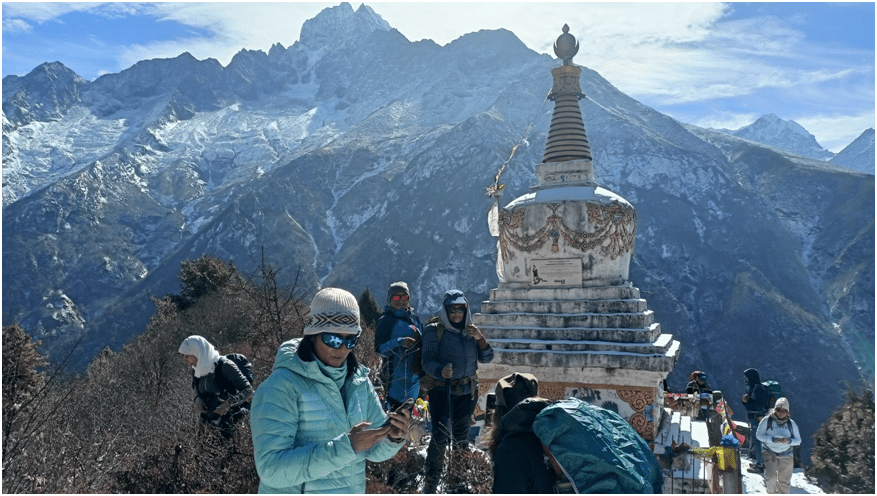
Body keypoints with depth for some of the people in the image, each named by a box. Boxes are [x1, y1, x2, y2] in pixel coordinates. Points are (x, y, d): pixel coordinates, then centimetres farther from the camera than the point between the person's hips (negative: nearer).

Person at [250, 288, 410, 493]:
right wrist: (345, 447, -33)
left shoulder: (359, 380, -4)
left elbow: (374, 451, 1)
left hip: (353, 489, 5)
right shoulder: (282, 386, -21)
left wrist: (392, 438, -20)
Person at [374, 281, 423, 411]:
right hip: (398, 379, -7)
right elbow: (380, 349, -15)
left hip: (415, 376, 7)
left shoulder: (414, 317, 12)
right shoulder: (385, 321, -8)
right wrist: (400, 342, -27)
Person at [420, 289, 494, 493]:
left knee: (462, 435, 16)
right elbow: (428, 361, -15)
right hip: (441, 390, -5)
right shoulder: (434, 330, -6)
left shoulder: (470, 331, 9)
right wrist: (441, 371, -36)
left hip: (467, 390, 5)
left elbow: (486, 358, 5)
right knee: (441, 435, -15)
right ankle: (430, 482, -3)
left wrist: (480, 338, -12)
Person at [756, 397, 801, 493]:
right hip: (770, 453, -2)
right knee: (771, 477, -14)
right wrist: (773, 439, -20)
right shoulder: (767, 420, -7)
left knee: (784, 480, 7)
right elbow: (759, 435, -6)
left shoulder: (791, 423, 0)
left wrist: (789, 441, -17)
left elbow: (798, 440, 5)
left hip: (786, 455, 2)